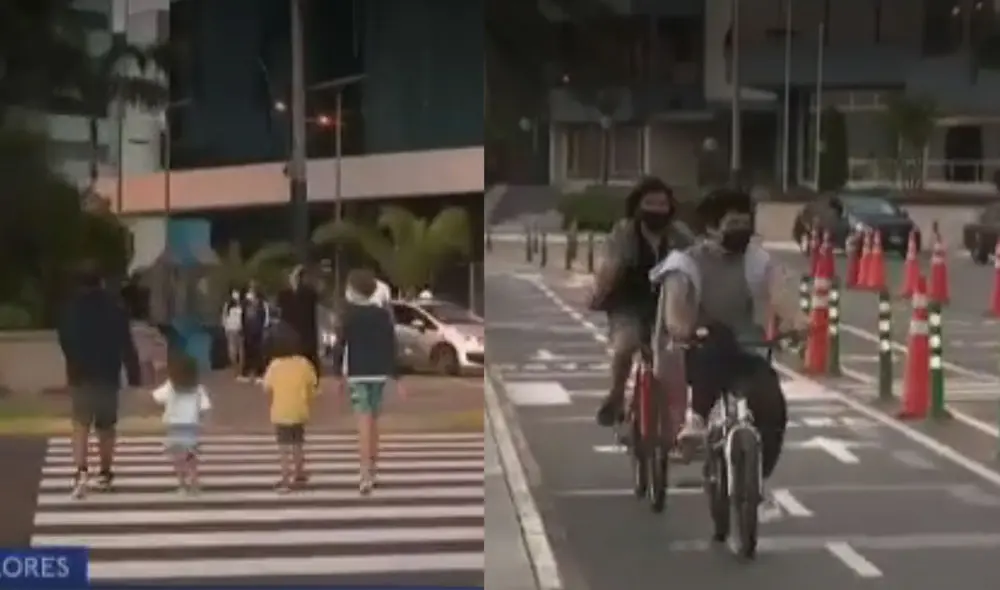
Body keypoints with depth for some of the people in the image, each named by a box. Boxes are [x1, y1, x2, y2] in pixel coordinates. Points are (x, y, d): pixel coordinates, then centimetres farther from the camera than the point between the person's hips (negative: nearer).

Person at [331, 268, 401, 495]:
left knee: (364, 422, -11)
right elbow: (391, 347, 5)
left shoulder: (347, 314, -4)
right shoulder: (384, 314, 6)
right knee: (373, 420, 19)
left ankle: (367, 475, -21)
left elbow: (340, 345, -6)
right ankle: (372, 465, 32)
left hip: (357, 374, -4)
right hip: (379, 374, 4)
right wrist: (394, 376, 8)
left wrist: (338, 374, 2)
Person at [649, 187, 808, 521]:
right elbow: (674, 293, -23)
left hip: (747, 353, 3)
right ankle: (698, 417, -30)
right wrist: (676, 323, -47)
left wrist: (794, 317, -39)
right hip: (702, 355, -3)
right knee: (716, 340, -38)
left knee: (772, 405, -24)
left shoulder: (757, 260, 3)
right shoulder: (687, 261, -3)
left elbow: (779, 287, -17)